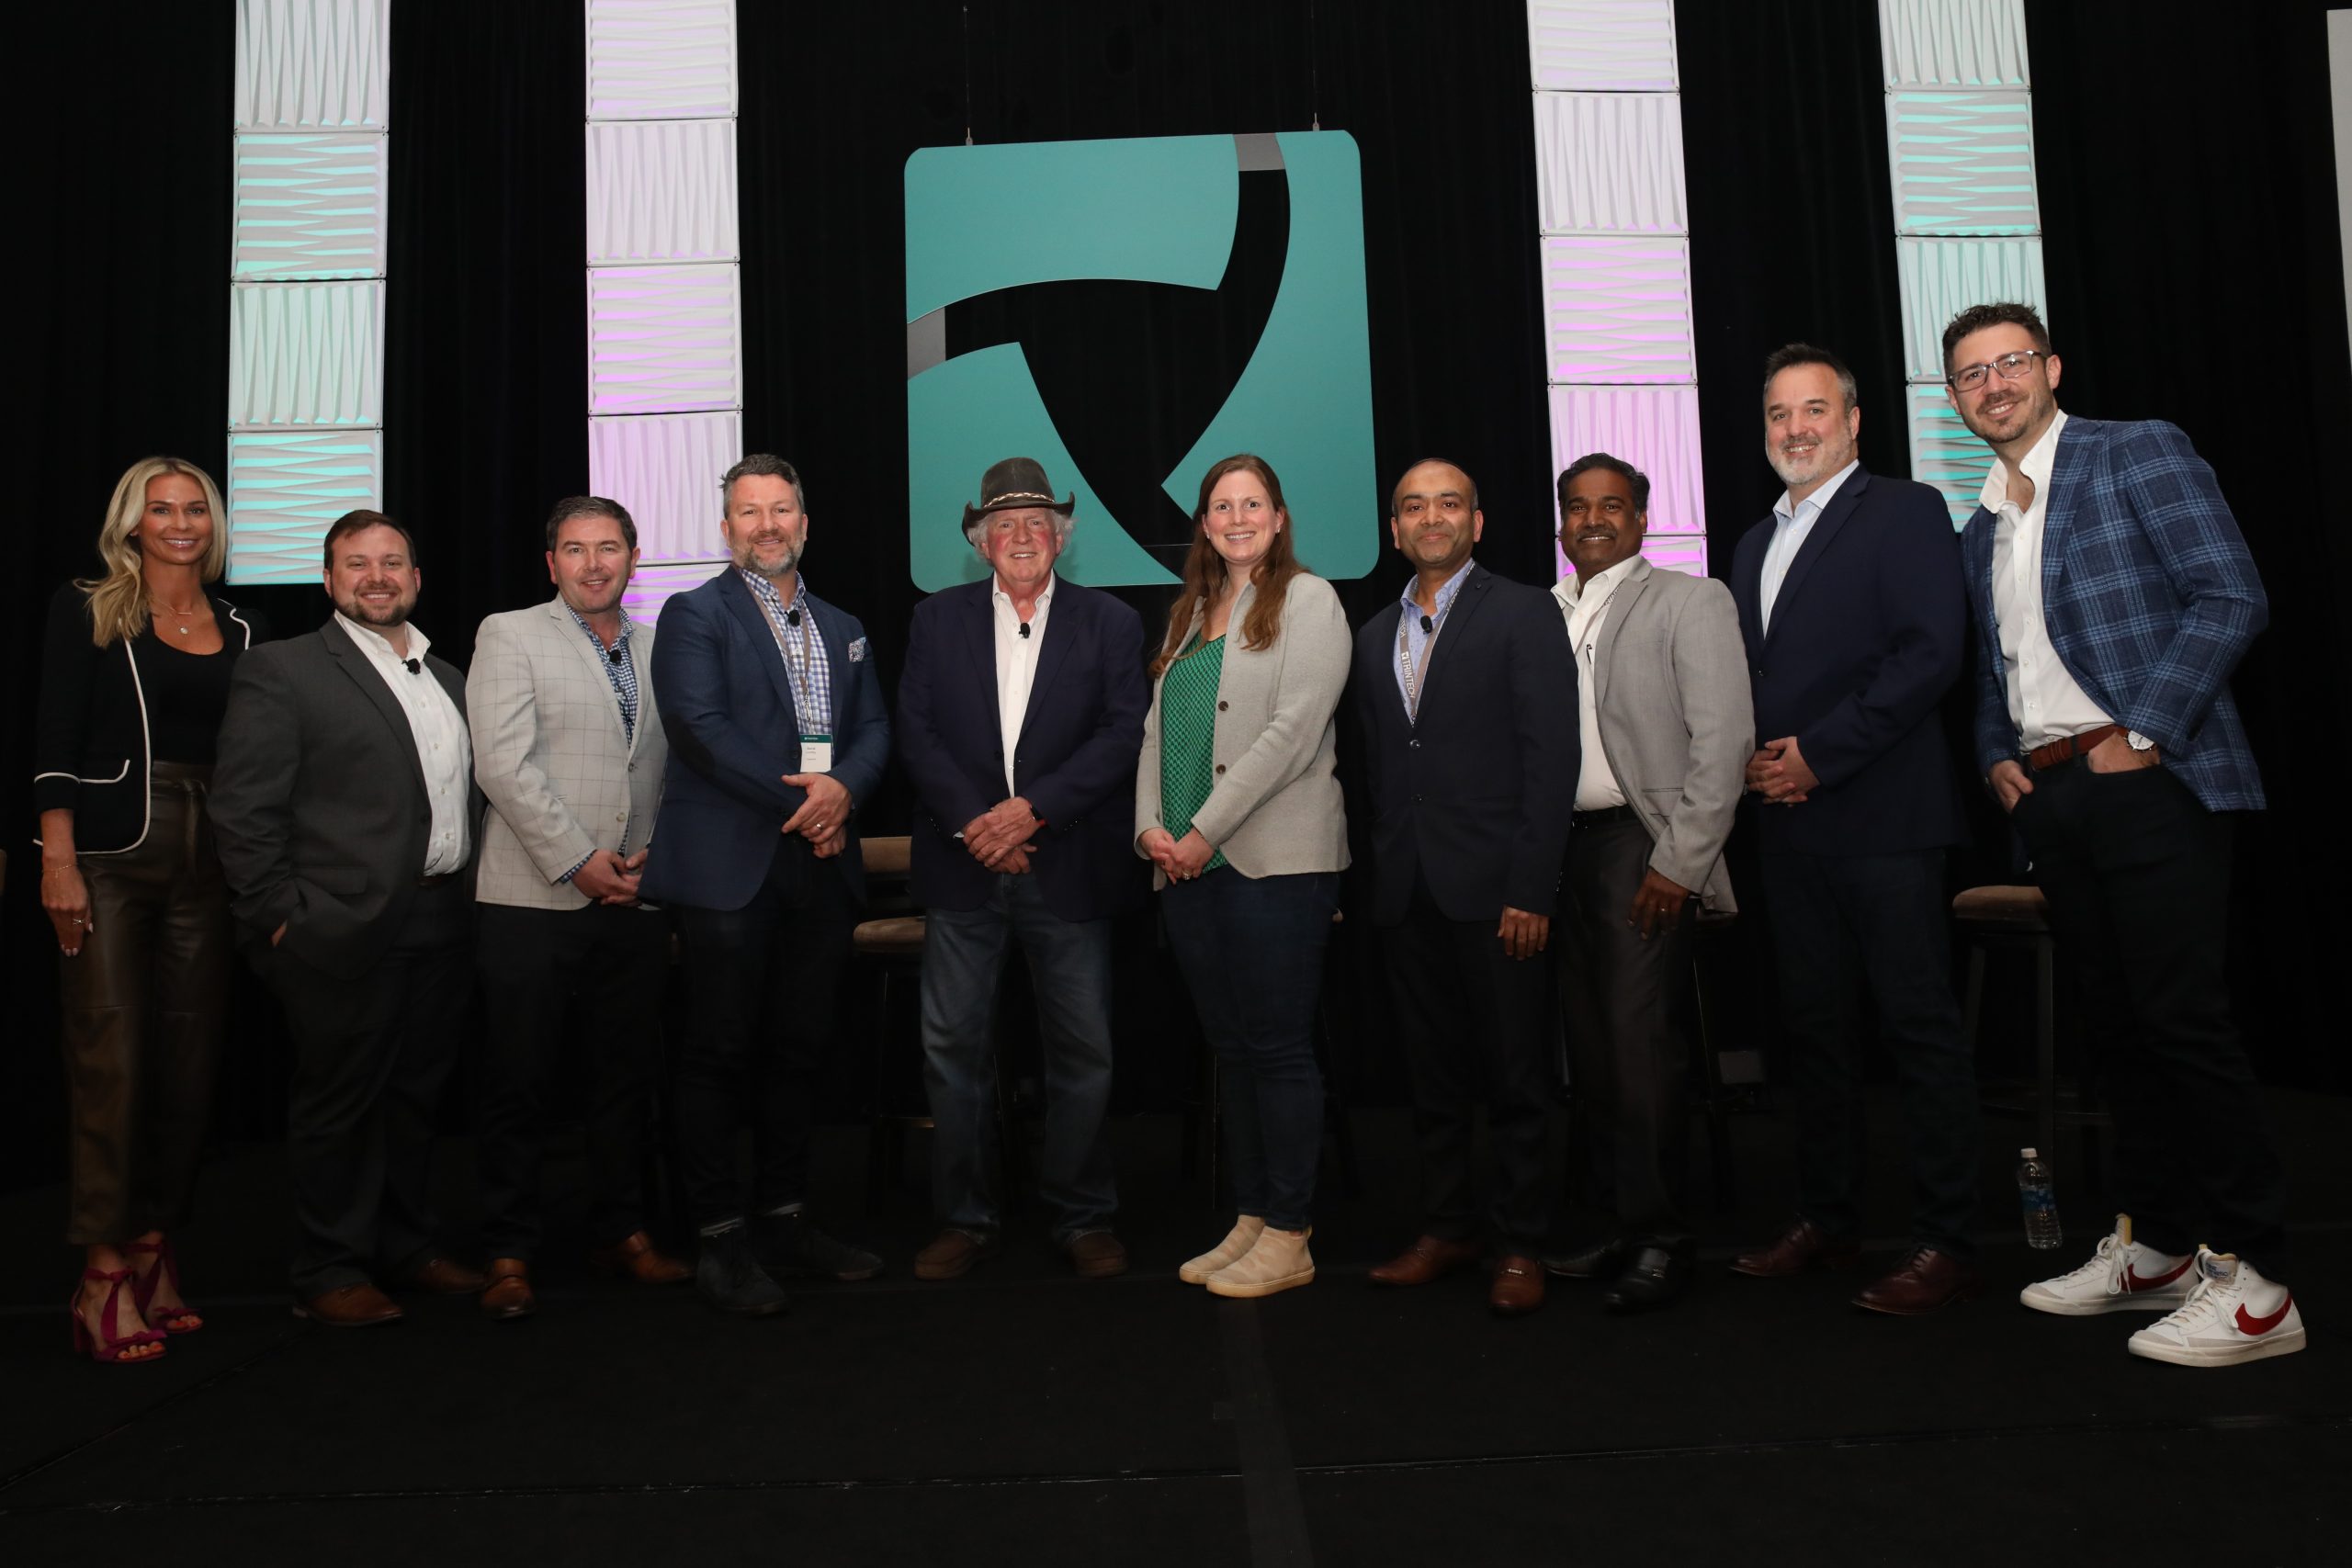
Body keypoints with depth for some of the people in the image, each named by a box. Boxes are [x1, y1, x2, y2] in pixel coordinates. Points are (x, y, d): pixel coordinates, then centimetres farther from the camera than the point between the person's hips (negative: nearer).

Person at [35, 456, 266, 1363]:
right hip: (111, 855, -4)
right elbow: (54, 744, -3)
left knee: (190, 1061, 6)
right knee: (111, 1060, -5)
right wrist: (58, 864, -11)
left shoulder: (242, 632, 13)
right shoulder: (87, 612, 3)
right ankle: (104, 1274, 4)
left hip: (208, 862, 4)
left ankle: (154, 1251, 18)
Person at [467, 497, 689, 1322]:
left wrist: (653, 852, -3)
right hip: (533, 900, -4)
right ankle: (509, 1252, 15)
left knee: (627, 1073, 11)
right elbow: (503, 765, -9)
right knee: (518, 1079, 3)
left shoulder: (660, 647, 13)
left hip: (635, 901, 4)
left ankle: (621, 1231, 25)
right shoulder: (510, 635, 1)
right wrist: (578, 861, -13)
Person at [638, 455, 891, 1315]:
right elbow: (700, 726, -12)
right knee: (721, 1053, 0)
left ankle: (785, 1219, 22)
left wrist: (844, 789, -10)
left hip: (822, 865, 5)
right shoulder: (695, 614, 1)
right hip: (731, 866, -5)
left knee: (798, 1050, 11)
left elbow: (874, 729, 12)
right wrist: (800, 800, -13)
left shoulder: (843, 630, 19)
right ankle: (721, 1239, 10)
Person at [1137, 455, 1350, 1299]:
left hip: (1273, 859, -6)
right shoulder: (1189, 614, 19)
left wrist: (1204, 831, -14)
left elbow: (1293, 730, -12)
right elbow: (1158, 728, 16)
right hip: (1188, 866, 7)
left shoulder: (1308, 600, -1)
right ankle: (1248, 1222, 21)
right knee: (1230, 1048, 11)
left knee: (1278, 1048, -2)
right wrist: (1150, 826, 0)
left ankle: (1288, 1239, 9)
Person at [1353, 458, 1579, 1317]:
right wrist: (1380, 874, 6)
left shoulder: (1524, 613, -2)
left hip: (1493, 887, -5)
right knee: (1433, 1073, 13)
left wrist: (1532, 889, -15)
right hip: (1407, 891, 5)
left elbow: (1552, 757, -9)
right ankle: (1445, 1228, 25)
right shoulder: (1375, 636, 16)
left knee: (1516, 1075, 4)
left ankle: (1520, 1243, 16)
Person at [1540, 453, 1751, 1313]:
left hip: (1639, 846, -5)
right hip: (1560, 848, 5)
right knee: (1591, 1047, 8)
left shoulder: (1689, 601, 1)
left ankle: (1661, 1237, 6)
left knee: (1641, 1041, -8)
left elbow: (1723, 740, -6)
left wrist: (1678, 862, -12)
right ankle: (1623, 1221, 20)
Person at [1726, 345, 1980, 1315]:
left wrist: (1819, 753, -15)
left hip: (1883, 817, -7)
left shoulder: (1905, 511, -1)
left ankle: (1943, 1242, 7)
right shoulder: (1756, 543, 21)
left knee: (1920, 1026, -2)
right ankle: (1827, 1220, 22)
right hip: (1788, 823, 7)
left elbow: (1930, 653, -13)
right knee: (1815, 1025, 12)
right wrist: (1749, 758, 4)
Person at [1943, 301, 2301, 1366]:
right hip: (2050, 797, 7)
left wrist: (2139, 734, -14)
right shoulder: (1981, 528, 19)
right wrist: (1997, 758, 6)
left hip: (2150, 783, -7)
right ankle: (2153, 1248, 21)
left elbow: (2231, 597, -9)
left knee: (2183, 1019, -8)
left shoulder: (2139, 452, 0)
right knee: (2117, 1023, 11)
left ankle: (2254, 1284, 1)